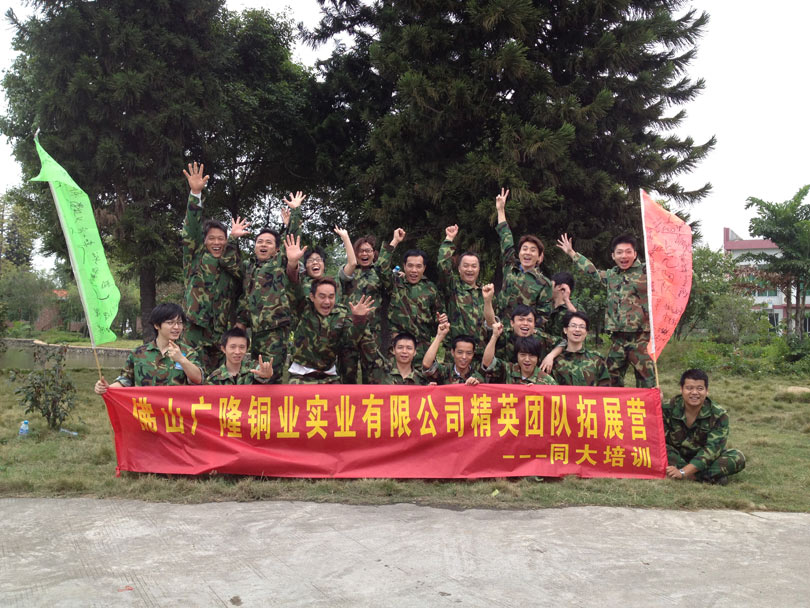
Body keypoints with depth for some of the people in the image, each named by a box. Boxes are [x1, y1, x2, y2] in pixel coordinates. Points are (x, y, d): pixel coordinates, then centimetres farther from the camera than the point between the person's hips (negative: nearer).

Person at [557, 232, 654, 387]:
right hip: (617, 338, 6)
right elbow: (593, 271, 32)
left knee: (647, 381, -5)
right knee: (612, 378, 12)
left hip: (641, 337, -5)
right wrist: (571, 253, 38)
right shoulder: (611, 275, 16)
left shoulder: (646, 272, -1)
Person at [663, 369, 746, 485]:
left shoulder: (719, 415, -15)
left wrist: (683, 472, -35)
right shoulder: (669, 410, -14)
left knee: (738, 457, -23)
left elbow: (712, 449, -24)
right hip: (677, 457, 0)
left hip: (704, 461, 1)